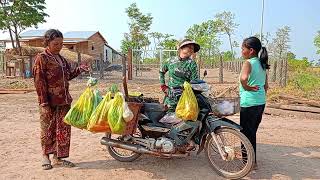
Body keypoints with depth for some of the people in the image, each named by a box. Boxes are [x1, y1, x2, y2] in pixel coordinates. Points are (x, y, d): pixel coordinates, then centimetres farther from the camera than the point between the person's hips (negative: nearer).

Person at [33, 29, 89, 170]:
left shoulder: (61, 59, 13)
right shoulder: (41, 59, -8)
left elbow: (68, 76, 23)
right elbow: (39, 83, -13)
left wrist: (79, 69, 5)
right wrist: (43, 104, -17)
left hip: (64, 101, 7)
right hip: (50, 103, -7)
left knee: (64, 130, 10)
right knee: (48, 130, 8)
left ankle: (58, 157, 24)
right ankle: (45, 155, 28)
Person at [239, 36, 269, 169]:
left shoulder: (248, 63, -13)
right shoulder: (262, 64, 11)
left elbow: (243, 78, -35)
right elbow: (266, 86, 16)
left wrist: (247, 87, -17)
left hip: (248, 103, -8)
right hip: (261, 102, 9)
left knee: (246, 132, 4)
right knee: (252, 131, 21)